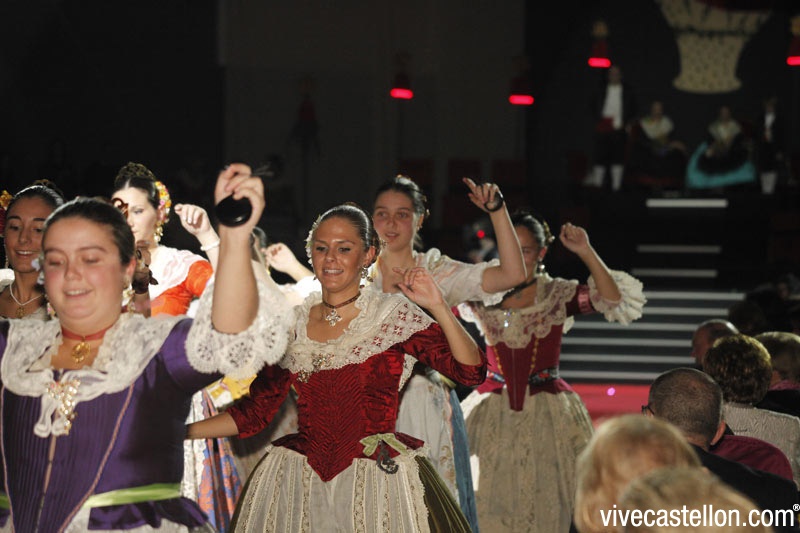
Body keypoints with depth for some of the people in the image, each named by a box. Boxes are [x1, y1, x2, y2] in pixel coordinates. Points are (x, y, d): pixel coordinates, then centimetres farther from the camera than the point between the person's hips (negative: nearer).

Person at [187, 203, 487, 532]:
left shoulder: (394, 316, -3)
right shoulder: (293, 323, 7)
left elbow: (470, 371, -12)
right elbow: (255, 411, 10)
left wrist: (438, 307, -22)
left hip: (377, 481, -3)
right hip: (298, 481, 3)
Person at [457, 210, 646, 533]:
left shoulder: (557, 295, -2)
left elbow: (612, 298, -15)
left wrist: (586, 252, -23)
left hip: (546, 411, -2)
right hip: (493, 411, 2)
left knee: (544, 501, 1)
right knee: (487, 505, 2)